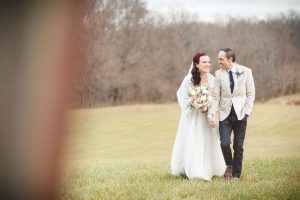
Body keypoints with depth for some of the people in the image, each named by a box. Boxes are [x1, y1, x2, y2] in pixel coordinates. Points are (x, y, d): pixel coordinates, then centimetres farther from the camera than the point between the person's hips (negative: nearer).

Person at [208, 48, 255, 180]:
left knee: (238, 146, 3)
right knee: (224, 143, -12)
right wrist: (212, 115, -9)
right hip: (225, 114, 1)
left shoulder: (246, 72, -2)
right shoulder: (219, 74, 0)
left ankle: (236, 175, 16)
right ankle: (229, 165, 17)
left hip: (240, 114, 0)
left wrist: (246, 111, -6)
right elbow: (215, 96, 1)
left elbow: (251, 93, 3)